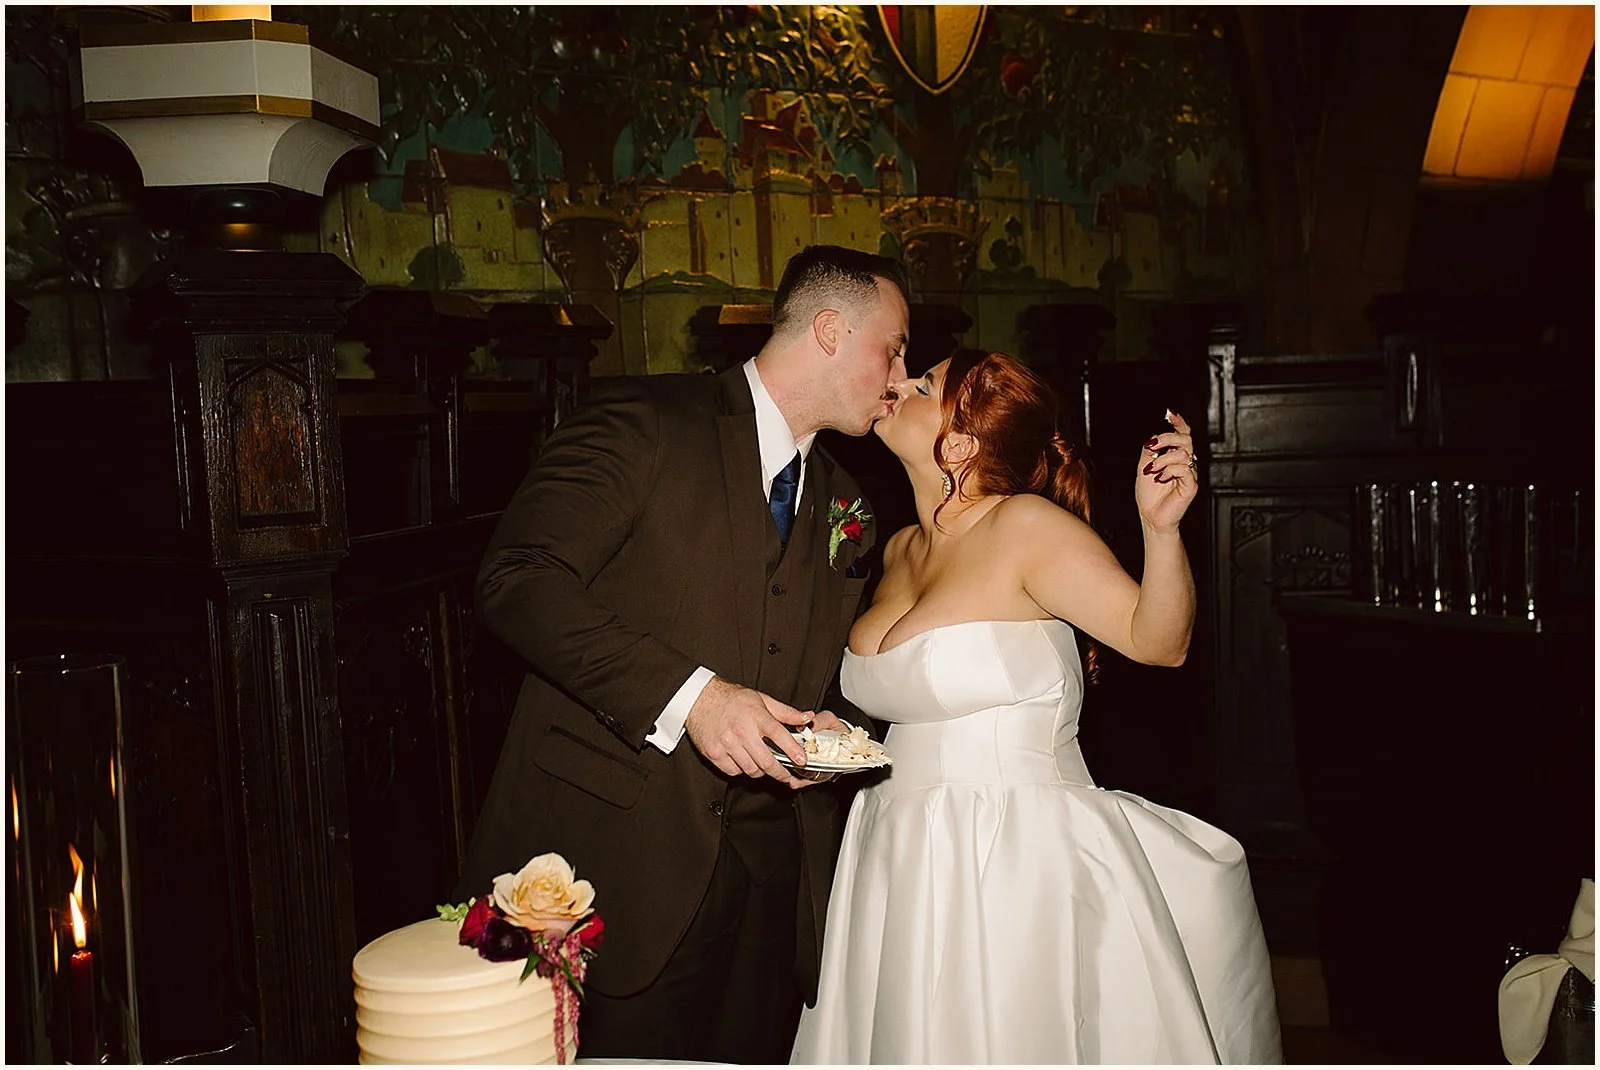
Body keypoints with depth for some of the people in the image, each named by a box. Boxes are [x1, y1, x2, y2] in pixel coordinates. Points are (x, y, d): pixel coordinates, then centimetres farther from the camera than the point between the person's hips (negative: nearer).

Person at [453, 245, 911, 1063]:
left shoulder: (842, 509, 18)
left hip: (769, 868, 6)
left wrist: (820, 734, 2)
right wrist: (688, 694, -22)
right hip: (614, 850, -6)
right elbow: (517, 578, -15)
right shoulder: (645, 422, -4)